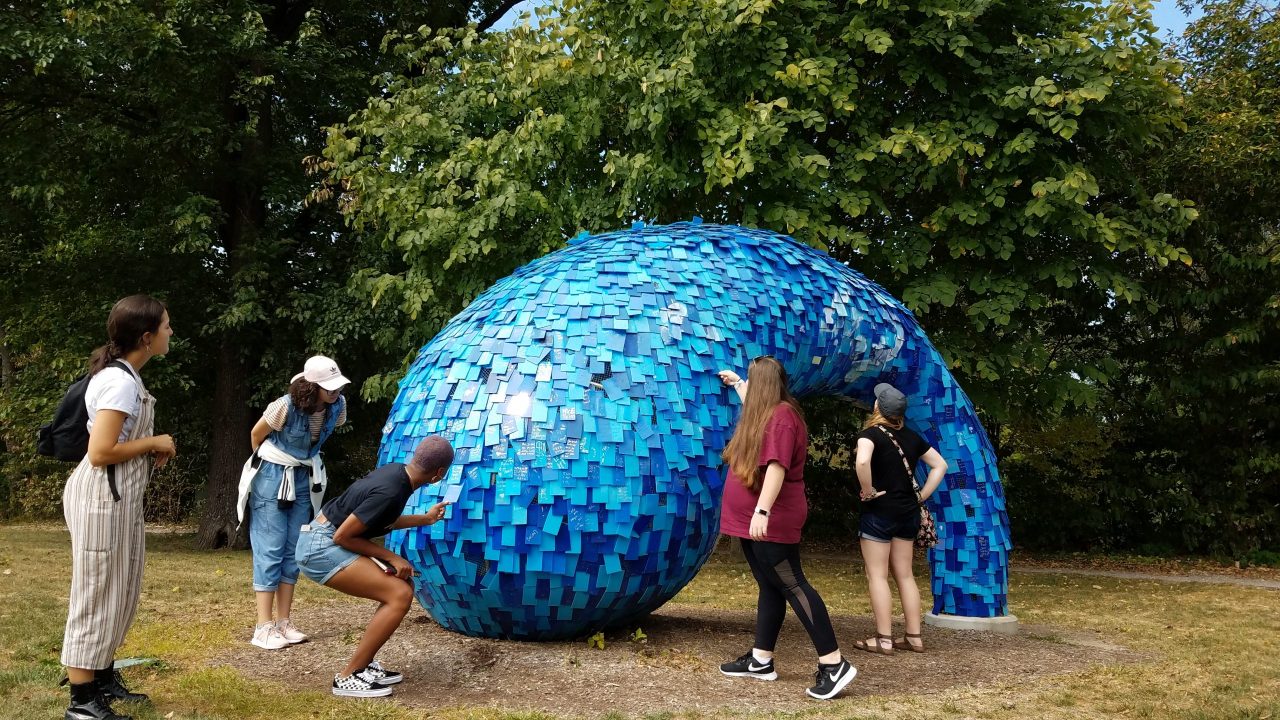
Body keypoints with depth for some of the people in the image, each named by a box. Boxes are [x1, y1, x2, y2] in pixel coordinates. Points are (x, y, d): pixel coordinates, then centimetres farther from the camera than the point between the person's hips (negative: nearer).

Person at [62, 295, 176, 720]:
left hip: (120, 496, 10)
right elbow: (100, 452, -24)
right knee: (98, 594, -3)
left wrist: (151, 448, 6)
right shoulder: (120, 381, -19)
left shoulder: (124, 376, 13)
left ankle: (103, 679, 31)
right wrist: (154, 443, -12)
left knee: (119, 592, 18)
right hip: (103, 496, -10)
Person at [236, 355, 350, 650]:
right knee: (270, 550, -7)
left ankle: (283, 622, 13)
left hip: (304, 478, 6)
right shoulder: (286, 406, -26)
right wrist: (265, 463, 8)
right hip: (272, 476, -6)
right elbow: (256, 434, -8)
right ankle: (263, 627, -5)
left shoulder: (338, 406, -10)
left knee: (294, 549, 6)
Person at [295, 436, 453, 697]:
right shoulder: (390, 492, -24)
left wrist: (425, 519, 29)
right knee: (400, 594, -16)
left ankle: (363, 664, 13)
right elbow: (342, 536, -20)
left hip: (323, 542, 10)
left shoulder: (396, 470, 3)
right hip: (321, 547, -10)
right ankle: (348, 677, -10)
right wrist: (390, 557, -12)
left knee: (402, 586, 10)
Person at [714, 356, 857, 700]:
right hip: (752, 522, 10)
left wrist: (763, 511, -33)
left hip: (771, 523, -10)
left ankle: (834, 665, -12)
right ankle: (761, 661, 18)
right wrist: (736, 383, 50)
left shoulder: (782, 416, -18)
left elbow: (777, 467, -28)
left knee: (791, 585, -12)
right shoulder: (765, 412, 13)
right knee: (771, 587, 12)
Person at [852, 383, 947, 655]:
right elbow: (940, 464, 13)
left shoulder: (871, 433, -12)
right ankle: (914, 637, 15)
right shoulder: (911, 437, 8)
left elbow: (862, 461, -33)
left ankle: (883, 640, 0)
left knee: (877, 575, 0)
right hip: (908, 513, 6)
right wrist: (921, 496, 10)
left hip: (878, 512, -6)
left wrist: (868, 490, -18)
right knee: (905, 575, 13)